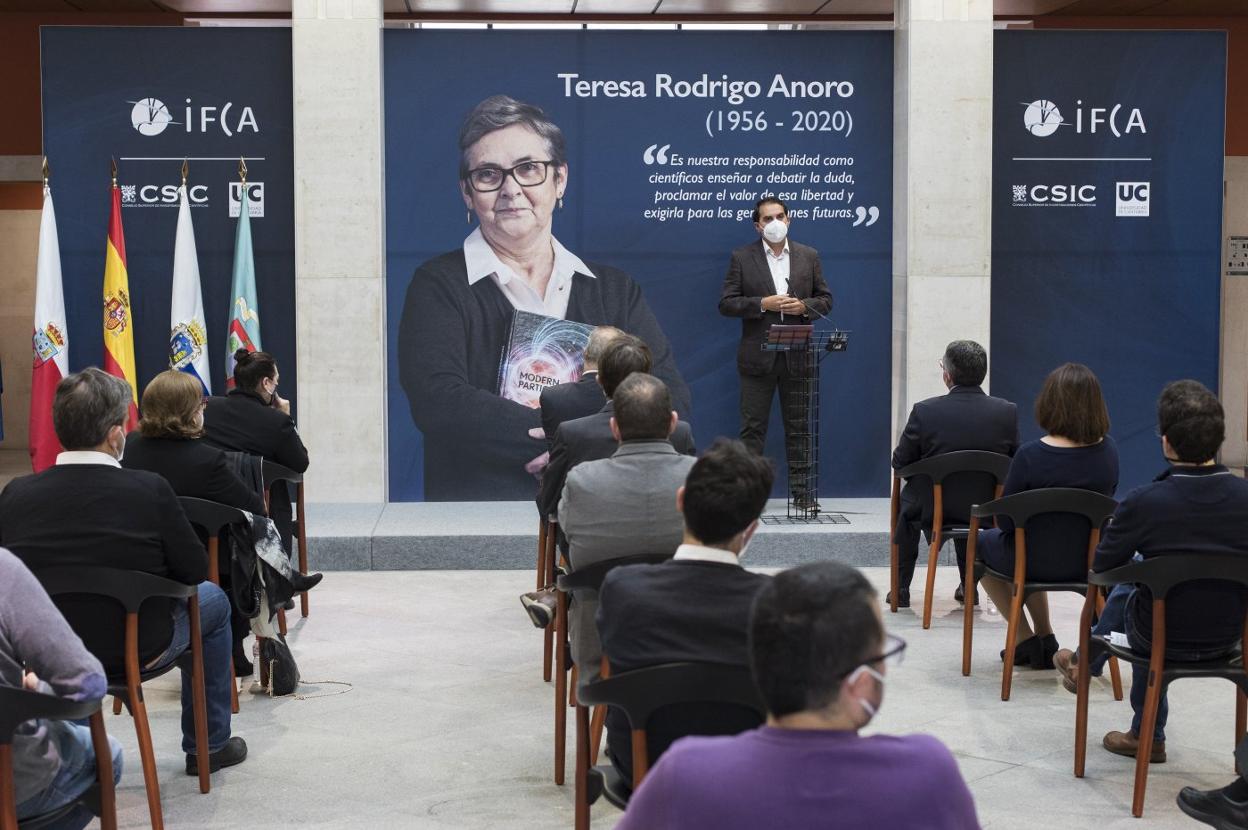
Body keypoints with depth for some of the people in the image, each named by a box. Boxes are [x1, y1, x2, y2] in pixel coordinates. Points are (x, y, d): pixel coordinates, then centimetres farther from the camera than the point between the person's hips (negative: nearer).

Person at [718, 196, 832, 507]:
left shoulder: (809, 256, 9)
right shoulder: (742, 257, 2)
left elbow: (825, 299, 12)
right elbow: (726, 303, -2)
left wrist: (804, 306, -9)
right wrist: (763, 304, -15)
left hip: (797, 356, 2)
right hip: (757, 356, -2)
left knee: (798, 426, 7)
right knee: (753, 426, 1)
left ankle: (801, 489, 13)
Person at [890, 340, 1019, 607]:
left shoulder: (924, 411, -19)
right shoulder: (1007, 412, -12)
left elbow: (900, 463, -8)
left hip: (931, 510, -2)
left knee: (906, 499, 33)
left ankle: (901, 589, 34)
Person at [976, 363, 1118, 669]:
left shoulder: (1031, 455, -24)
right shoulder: (1108, 451, -10)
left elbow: (1005, 521, -15)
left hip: (1039, 563, -5)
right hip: (1089, 563, 5)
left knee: (982, 542, 28)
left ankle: (1024, 638, 29)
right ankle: (1045, 639, 38)